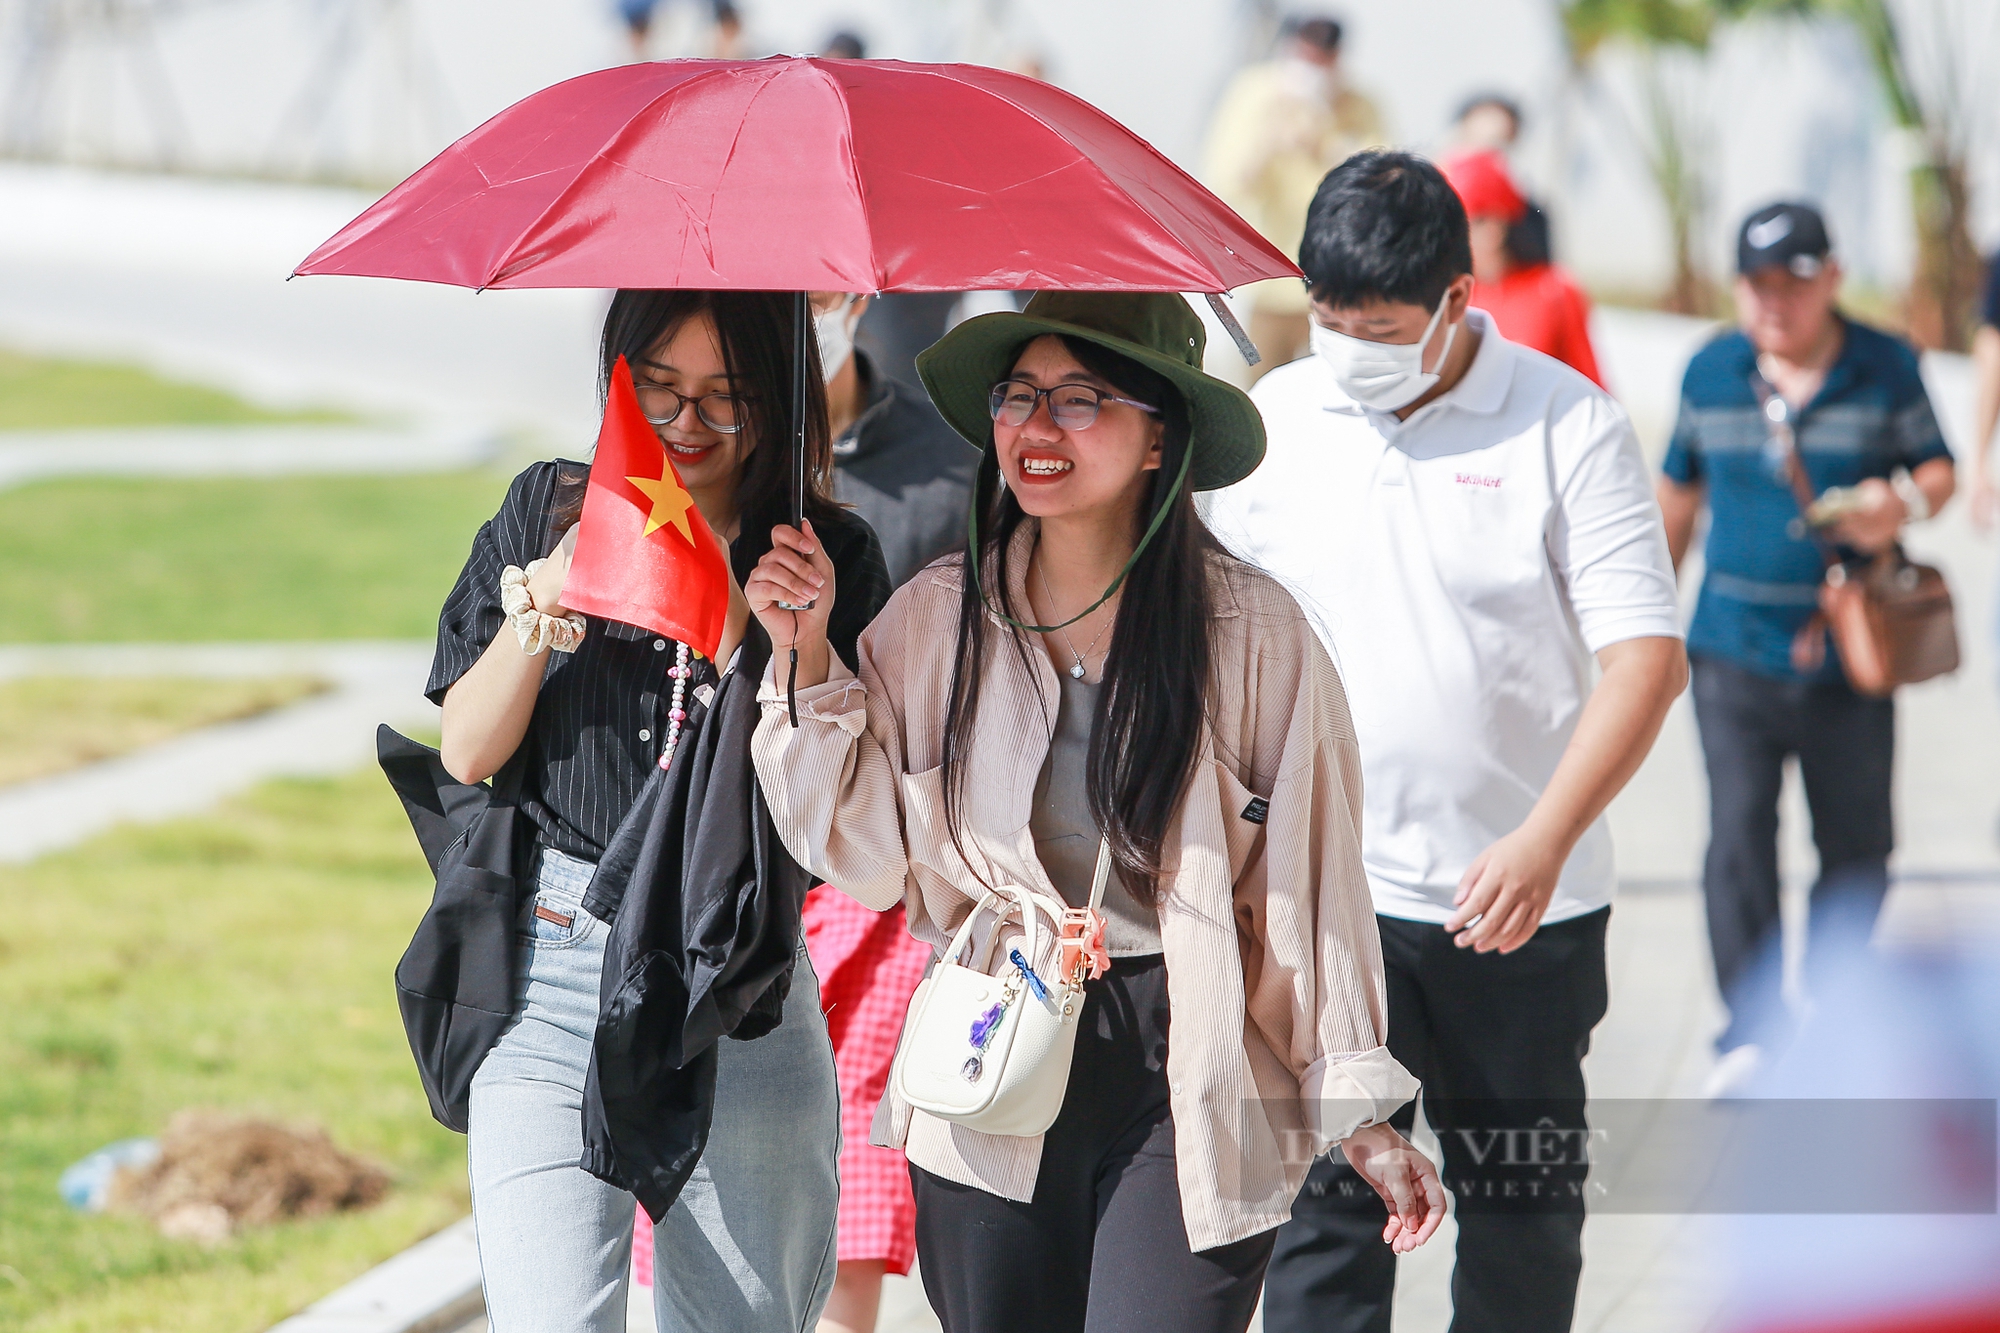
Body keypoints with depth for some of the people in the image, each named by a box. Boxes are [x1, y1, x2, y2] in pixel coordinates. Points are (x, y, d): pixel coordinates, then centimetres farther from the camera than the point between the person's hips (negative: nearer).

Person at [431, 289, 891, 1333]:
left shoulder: (826, 560, 3)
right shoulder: (549, 511, 7)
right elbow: (466, 755, 4)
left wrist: (735, 634, -16)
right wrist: (545, 606, -11)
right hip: (554, 987, 0)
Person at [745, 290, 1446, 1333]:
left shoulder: (1255, 634, -4)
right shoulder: (934, 619, 2)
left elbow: (1311, 884, 0)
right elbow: (867, 860, 5)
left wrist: (1360, 1115, 1)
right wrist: (807, 659, -4)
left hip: (1190, 1097, -3)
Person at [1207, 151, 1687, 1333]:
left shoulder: (1568, 425, -7)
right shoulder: (1271, 423, 3)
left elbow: (1647, 656, -12)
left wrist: (1543, 841, -23)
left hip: (1524, 902, -1)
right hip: (1322, 891, 1)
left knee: (1524, 1211, 12)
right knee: (1327, 1197, -7)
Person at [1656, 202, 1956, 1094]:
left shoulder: (1886, 370, 0)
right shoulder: (1711, 373, 5)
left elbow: (1938, 468, 6)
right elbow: (1680, 492, 16)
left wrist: (1908, 501, -18)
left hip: (1850, 660, 0)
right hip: (1735, 652, 0)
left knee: (1857, 849, 9)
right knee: (1739, 835, -11)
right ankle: (1750, 1031, -11)